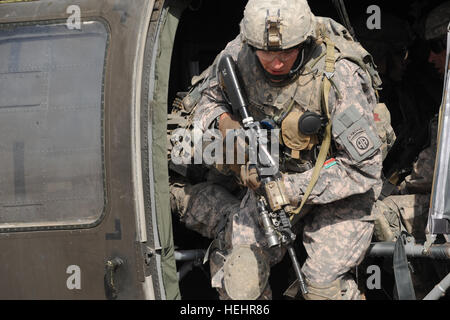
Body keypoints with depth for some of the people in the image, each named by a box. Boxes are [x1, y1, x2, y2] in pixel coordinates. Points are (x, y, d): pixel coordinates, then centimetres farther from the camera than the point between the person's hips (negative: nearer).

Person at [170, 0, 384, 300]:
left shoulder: (338, 75, -30)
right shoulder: (240, 52, -16)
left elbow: (364, 168, -25)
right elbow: (205, 98, 6)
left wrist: (291, 188, -30)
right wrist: (223, 121, -19)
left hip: (338, 184, -4)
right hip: (273, 173, 4)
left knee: (323, 286, -16)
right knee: (240, 280, -12)